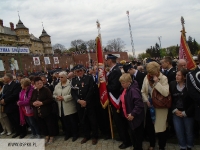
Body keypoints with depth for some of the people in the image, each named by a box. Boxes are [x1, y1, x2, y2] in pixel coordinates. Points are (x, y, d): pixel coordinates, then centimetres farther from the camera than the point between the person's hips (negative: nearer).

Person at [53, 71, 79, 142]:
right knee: (65, 122, 16)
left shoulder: (70, 84, -11)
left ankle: (75, 134, 21)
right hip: (62, 108, 6)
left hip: (70, 108, -6)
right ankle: (68, 134, 32)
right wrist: (57, 97, -7)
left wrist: (64, 98, -20)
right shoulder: (57, 86, 11)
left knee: (73, 122, 5)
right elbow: (54, 94, 15)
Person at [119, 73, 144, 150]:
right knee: (134, 134, 24)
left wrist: (133, 114, -27)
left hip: (136, 118, -9)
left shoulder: (133, 90, -27)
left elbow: (139, 104, -31)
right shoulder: (126, 89, 3)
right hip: (129, 116, 9)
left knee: (137, 135, 10)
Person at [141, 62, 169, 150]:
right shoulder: (146, 78, -1)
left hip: (160, 107, -5)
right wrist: (146, 101, -6)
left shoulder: (163, 78, -14)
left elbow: (166, 93, -27)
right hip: (150, 106, 5)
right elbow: (143, 91, 7)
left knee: (160, 128, 7)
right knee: (149, 127, 18)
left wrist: (157, 82, -28)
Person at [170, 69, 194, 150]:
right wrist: (175, 110, -7)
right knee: (179, 132, 8)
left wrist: (185, 113, -11)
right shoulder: (172, 84, -4)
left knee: (189, 132, 13)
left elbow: (193, 102, -11)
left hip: (187, 114, -2)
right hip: (176, 113, 2)